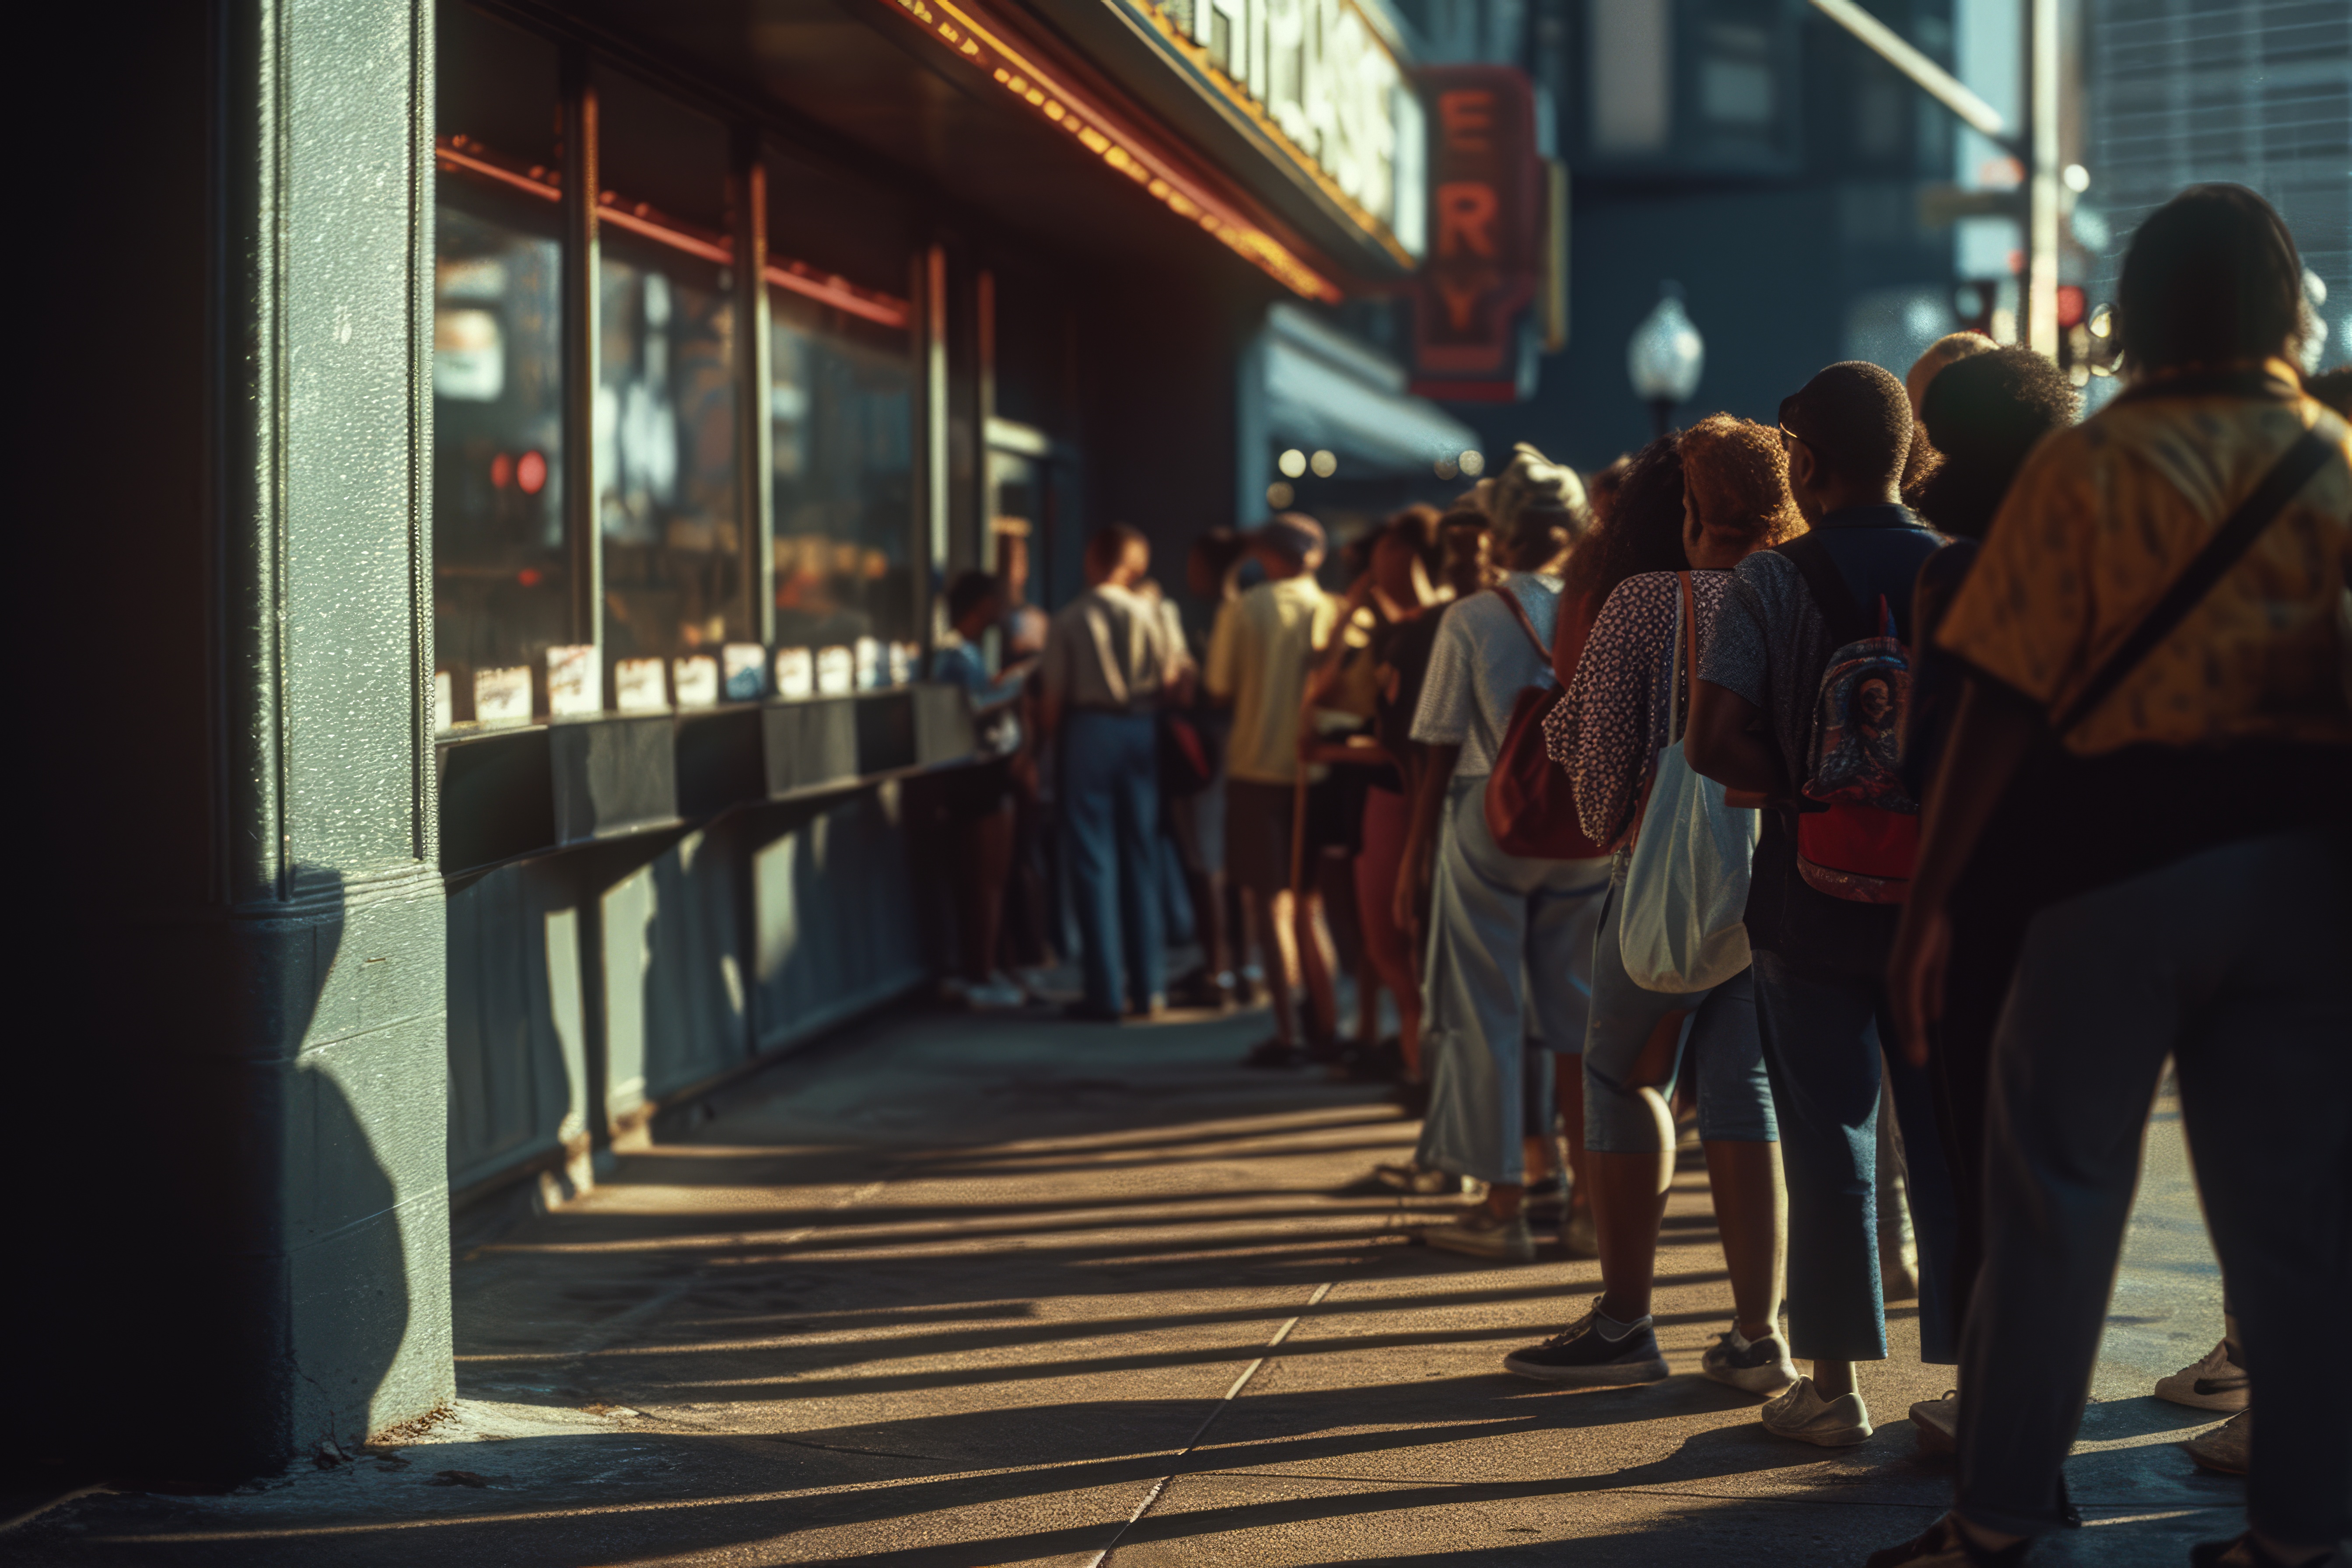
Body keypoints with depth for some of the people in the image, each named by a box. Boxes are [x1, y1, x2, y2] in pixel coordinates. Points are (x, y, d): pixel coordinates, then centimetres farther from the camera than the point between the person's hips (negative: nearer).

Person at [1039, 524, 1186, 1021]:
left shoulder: (1067, 620, -4)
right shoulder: (1149, 614, 1)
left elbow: (1054, 696, -5)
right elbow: (1171, 683, 1)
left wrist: (1053, 739, 9)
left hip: (1088, 729, -2)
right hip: (1141, 732, 2)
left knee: (1093, 860, 2)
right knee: (1142, 857, 10)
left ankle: (1105, 990, 0)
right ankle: (1148, 986, 13)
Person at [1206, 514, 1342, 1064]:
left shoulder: (1244, 611, -7)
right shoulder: (1334, 612, -4)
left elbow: (1220, 691, -2)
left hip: (1258, 769, -3)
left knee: (1271, 904, 2)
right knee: (1309, 905, 17)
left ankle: (1287, 1034, -1)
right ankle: (1325, 1025, 19)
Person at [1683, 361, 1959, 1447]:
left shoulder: (1770, 582, -6)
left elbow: (1714, 740, -14)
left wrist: (1808, 790, 0)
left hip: (1815, 899, -2)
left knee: (1829, 1143, 5)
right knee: (1953, 1141, 8)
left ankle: (1835, 1386, 10)